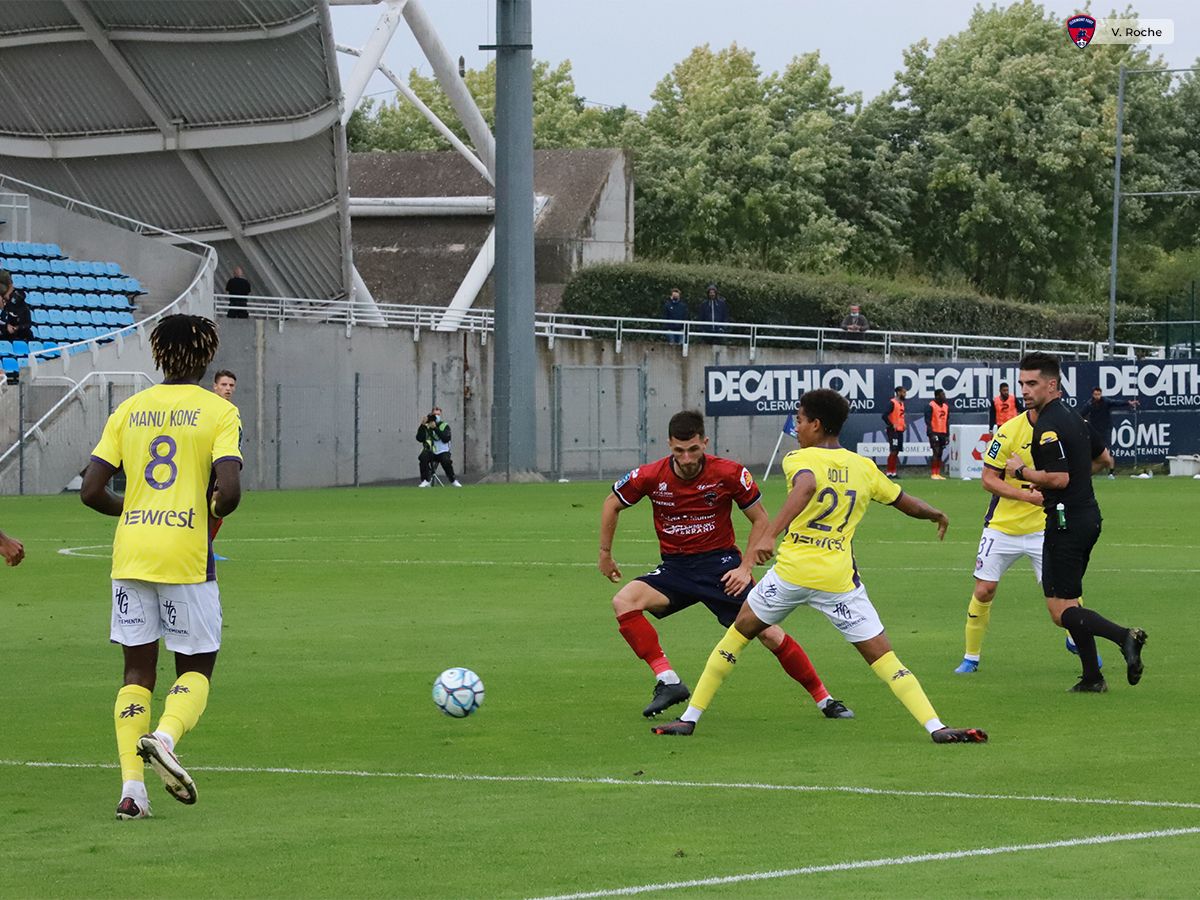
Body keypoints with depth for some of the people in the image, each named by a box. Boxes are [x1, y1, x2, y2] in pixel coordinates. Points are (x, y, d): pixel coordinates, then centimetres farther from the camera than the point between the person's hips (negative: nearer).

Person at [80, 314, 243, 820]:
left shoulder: (128, 411, 7)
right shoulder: (219, 412, -4)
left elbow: (91, 493, 3)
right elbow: (228, 490, -16)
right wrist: (213, 514, 6)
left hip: (130, 554, 3)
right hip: (187, 557, -3)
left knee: (137, 671, 11)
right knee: (196, 668, 10)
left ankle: (131, 788, 1)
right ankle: (165, 737, -20)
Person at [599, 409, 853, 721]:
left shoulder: (730, 474, -12)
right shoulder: (651, 476, -9)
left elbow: (760, 520, 0)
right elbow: (612, 504, 10)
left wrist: (746, 568, -9)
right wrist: (605, 554, 13)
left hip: (721, 563, -2)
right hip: (675, 568, 2)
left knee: (767, 632, -13)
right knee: (624, 601, -24)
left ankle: (824, 699, 3)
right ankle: (667, 681, -24)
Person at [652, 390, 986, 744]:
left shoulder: (800, 459, 0)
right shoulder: (865, 468, 12)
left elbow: (806, 486, -24)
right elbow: (907, 503, 24)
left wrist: (768, 535, -35)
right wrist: (937, 515, 46)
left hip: (792, 570, -2)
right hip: (839, 579, 2)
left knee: (738, 633, 17)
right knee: (883, 658, 2)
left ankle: (690, 718, 19)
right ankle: (936, 727, -13)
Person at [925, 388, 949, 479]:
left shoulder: (946, 406, 14)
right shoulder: (931, 406, -8)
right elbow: (928, 420, -12)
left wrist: (947, 435, 13)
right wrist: (931, 434, -18)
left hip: (943, 433, 7)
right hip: (934, 433, -7)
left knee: (940, 454, 7)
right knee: (935, 453, -11)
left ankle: (938, 474, 10)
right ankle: (933, 474, -9)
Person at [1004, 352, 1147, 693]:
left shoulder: (1048, 426, -16)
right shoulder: (1073, 418, 13)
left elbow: (1060, 478, -24)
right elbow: (1105, 457, 25)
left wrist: (1021, 471, -11)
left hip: (1067, 521, -10)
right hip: (1088, 515, 10)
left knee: (1061, 610, -8)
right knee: (1069, 602, 16)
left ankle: (1124, 636, -25)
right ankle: (1092, 677, 14)